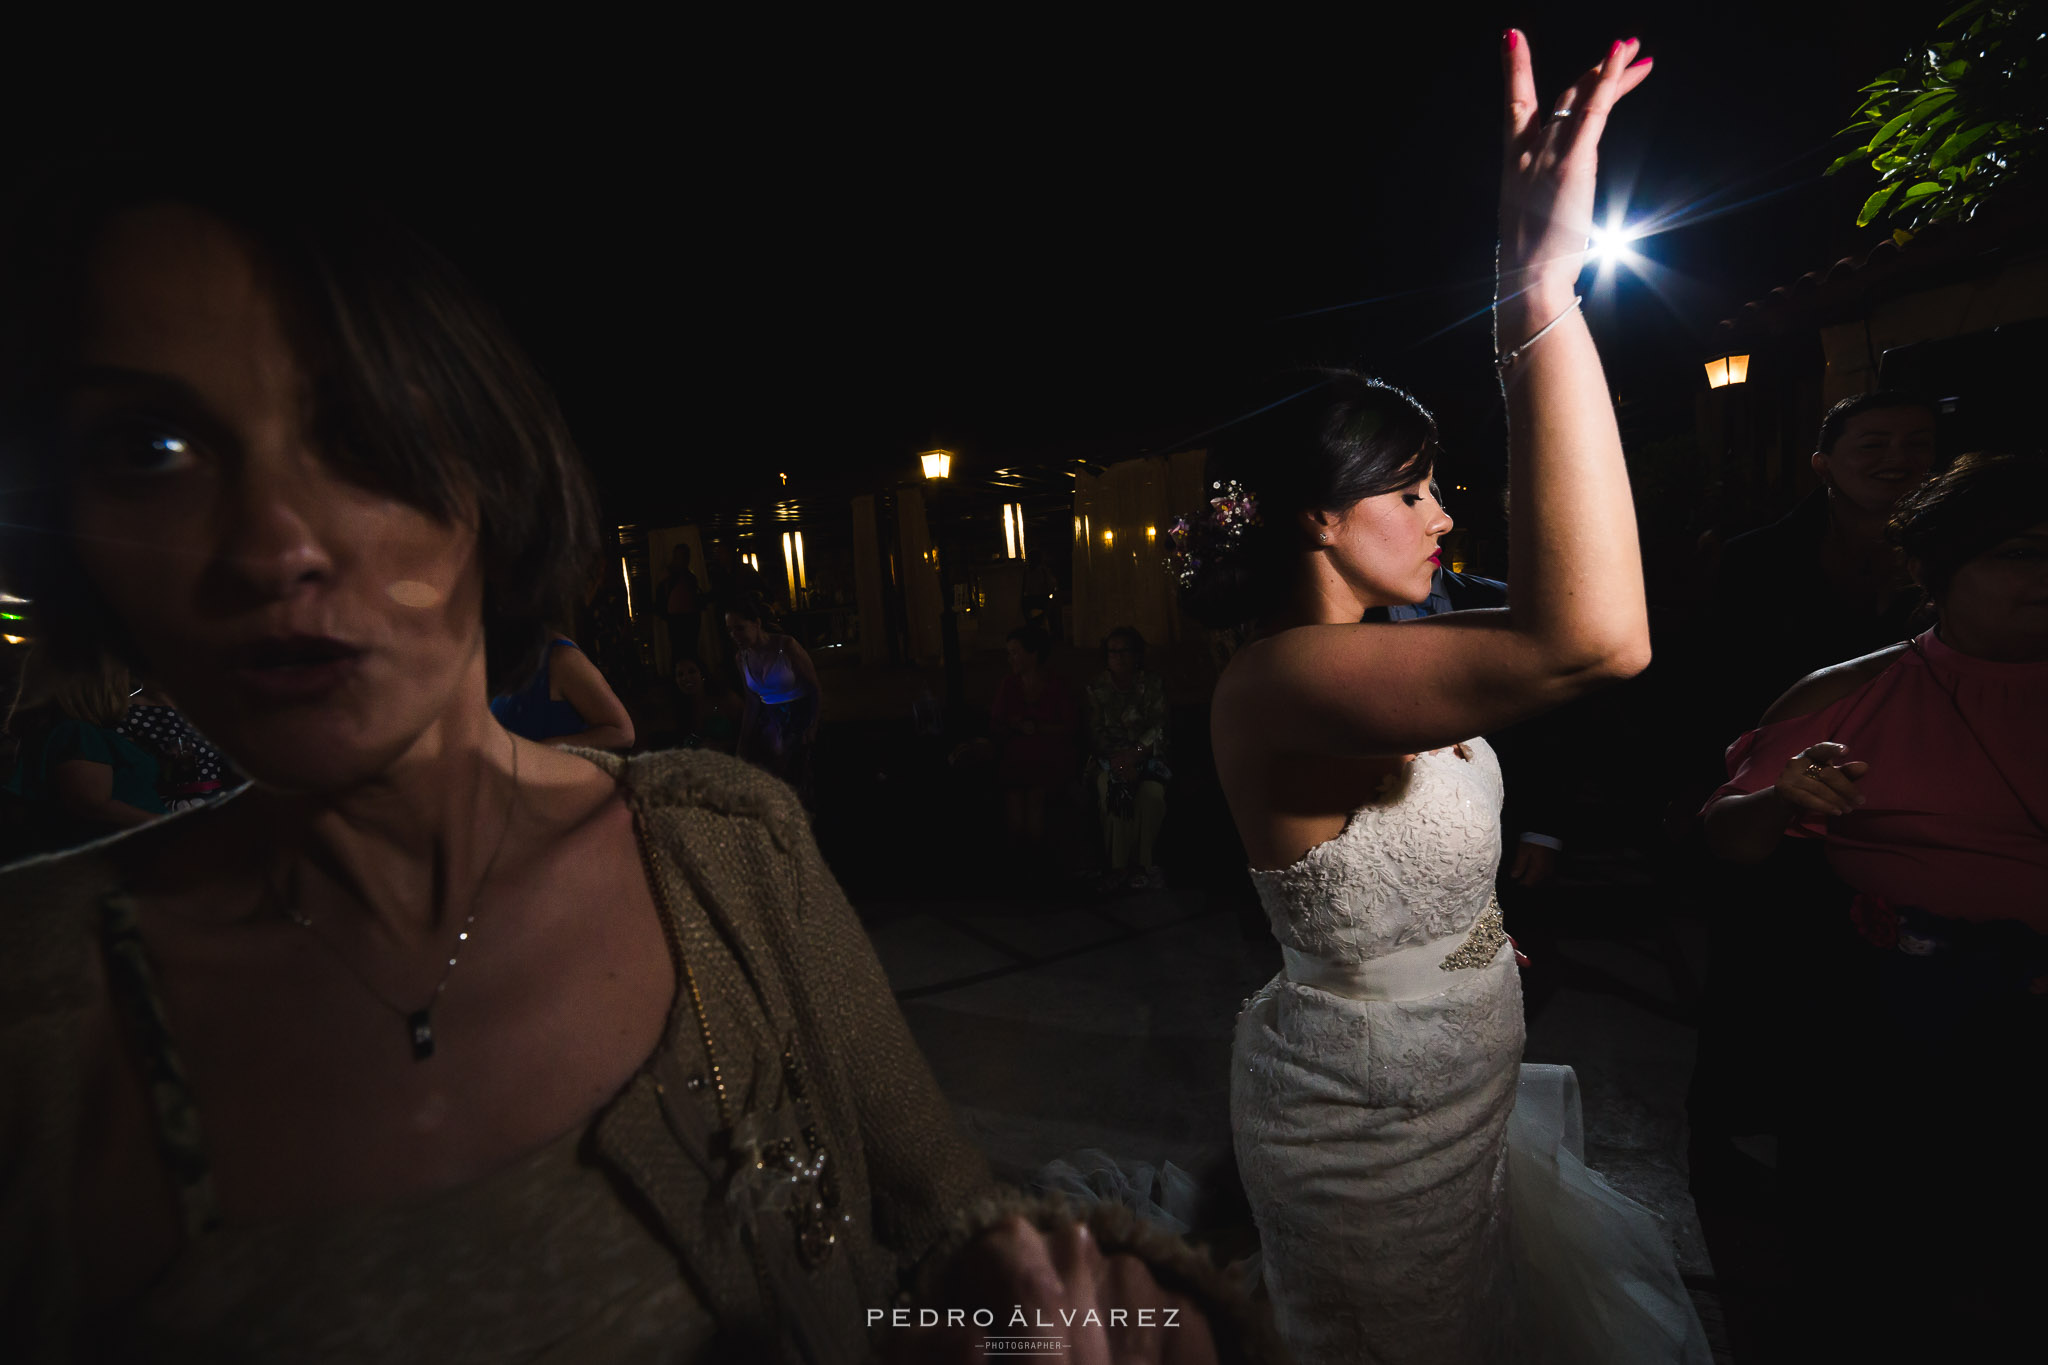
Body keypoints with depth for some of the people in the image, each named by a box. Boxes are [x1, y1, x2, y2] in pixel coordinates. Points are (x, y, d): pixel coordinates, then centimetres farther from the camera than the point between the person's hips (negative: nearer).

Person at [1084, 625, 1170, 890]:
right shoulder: (1096, 689, 8)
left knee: (1151, 793, -31)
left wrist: (1134, 753, -20)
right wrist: (1119, 762, -16)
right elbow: (1095, 734, 0)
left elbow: (1158, 729, -3)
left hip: (1146, 756, 0)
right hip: (1108, 758, 0)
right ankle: (1119, 866, -26)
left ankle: (1142, 863, -19)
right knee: (1111, 788, -32)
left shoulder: (1153, 686, 7)